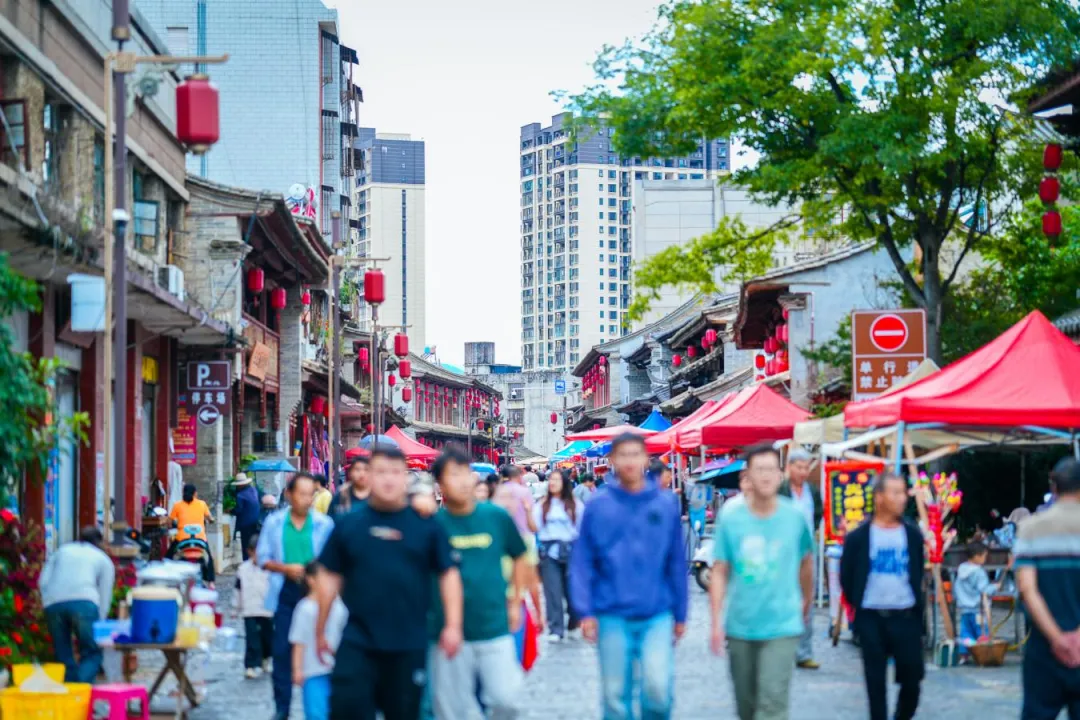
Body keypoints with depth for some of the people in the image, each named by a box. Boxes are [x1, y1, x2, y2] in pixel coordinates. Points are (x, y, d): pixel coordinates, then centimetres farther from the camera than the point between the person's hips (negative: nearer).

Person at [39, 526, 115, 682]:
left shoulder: (62, 550, 32)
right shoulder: (104, 559, 26)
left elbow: (43, 581, 19)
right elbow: (105, 595, 19)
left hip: (53, 602, 2)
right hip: (83, 601, -2)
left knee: (63, 655, 13)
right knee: (92, 653, 4)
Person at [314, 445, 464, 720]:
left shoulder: (426, 524, 1)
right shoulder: (349, 524, 3)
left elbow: (448, 574, 4)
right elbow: (329, 578, 8)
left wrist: (453, 625, -3)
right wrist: (320, 630, 11)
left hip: (409, 645, 0)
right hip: (357, 642, 0)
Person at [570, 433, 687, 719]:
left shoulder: (666, 505, 2)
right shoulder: (598, 506, -1)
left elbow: (677, 563, 6)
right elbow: (582, 562, 0)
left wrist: (680, 614, 8)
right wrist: (585, 611, -7)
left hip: (657, 615, 0)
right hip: (612, 616, 0)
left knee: (658, 686, -15)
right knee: (615, 694, 6)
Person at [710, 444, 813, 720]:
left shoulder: (794, 517, -5)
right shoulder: (731, 520, -5)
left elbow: (806, 562, 12)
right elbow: (719, 574, -3)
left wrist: (805, 603, 21)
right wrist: (716, 623, -8)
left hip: (781, 627, -2)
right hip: (740, 628, 2)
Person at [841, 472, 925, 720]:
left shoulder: (912, 535, 5)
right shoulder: (858, 537, -4)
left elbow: (918, 575, 15)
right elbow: (846, 578, 4)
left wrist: (917, 608, 10)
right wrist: (858, 607, 5)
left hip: (906, 618, 2)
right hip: (871, 619, -2)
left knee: (912, 679, 3)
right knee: (875, 683, 3)